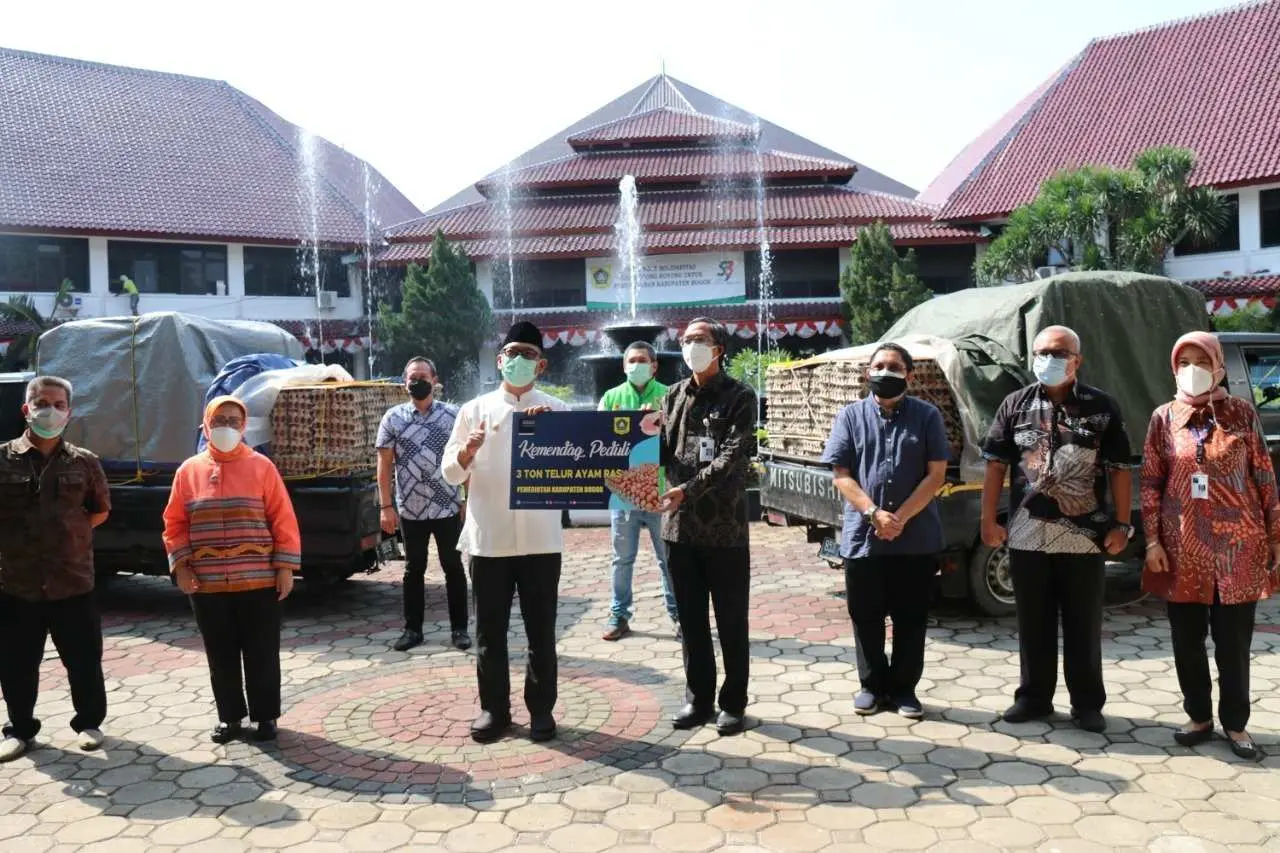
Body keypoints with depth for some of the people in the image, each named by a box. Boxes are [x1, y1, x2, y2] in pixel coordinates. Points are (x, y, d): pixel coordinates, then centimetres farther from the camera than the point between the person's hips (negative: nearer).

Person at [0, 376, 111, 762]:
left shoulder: (84, 462, 3)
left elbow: (101, 510, 13)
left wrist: (70, 530, 3)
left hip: (73, 582, 0)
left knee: (84, 661, 8)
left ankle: (88, 722, 27)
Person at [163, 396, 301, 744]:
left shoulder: (261, 467, -1)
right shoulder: (189, 471, 5)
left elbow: (283, 520, -2)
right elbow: (175, 524, 8)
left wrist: (285, 567, -6)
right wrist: (181, 566, -2)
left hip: (258, 581, -2)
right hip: (208, 584, 2)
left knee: (261, 654, 6)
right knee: (221, 656, 12)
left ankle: (265, 716, 20)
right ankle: (230, 717, 26)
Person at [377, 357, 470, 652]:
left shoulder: (453, 415, 0)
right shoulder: (393, 417, 2)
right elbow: (384, 465, 3)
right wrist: (386, 506, -3)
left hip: (448, 507, -1)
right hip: (410, 509, 1)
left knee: (453, 567, 7)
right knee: (414, 569, 11)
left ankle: (459, 628, 16)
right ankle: (413, 628, 21)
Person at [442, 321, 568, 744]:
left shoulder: (556, 411, 5)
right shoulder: (475, 409, 6)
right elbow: (450, 472, 4)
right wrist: (468, 450, -17)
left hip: (540, 539, 0)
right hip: (488, 539, 1)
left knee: (541, 631, 7)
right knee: (489, 630, 9)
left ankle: (541, 708, 20)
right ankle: (494, 708, 22)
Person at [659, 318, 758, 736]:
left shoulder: (739, 397, -3)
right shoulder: (674, 396, 12)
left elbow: (732, 457, -15)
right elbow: (664, 453, 10)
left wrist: (689, 488, -26)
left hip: (725, 527, -4)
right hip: (680, 525, 4)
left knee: (731, 622, 6)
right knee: (691, 620, 12)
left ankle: (733, 703, 18)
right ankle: (698, 700, 24)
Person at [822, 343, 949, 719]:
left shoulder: (927, 416, 3)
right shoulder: (850, 416, 4)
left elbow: (936, 475, -3)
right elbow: (842, 476, -1)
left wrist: (901, 518, -12)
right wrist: (874, 514, -14)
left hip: (917, 538, 0)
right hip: (862, 536, 1)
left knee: (911, 618, 8)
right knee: (866, 616, 9)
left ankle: (904, 688, 22)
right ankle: (873, 685, 24)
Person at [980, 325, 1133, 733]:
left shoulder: (1102, 407, 1)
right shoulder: (1016, 405, 5)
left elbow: (1119, 470, 1)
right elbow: (996, 465, 5)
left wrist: (1122, 524, -5)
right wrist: (989, 519, 0)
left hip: (1085, 537, -1)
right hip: (1027, 536, 1)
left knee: (1084, 625, 9)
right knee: (1033, 623, 11)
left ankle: (1087, 703, 21)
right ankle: (1033, 697, 23)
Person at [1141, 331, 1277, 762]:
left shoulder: (1242, 413, 0)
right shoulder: (1164, 418, 3)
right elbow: (1151, 483, 3)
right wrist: (1152, 540, -3)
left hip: (1238, 546, -1)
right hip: (1183, 548, 1)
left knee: (1234, 640, 6)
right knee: (1187, 639, 9)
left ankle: (1235, 724, 20)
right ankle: (1199, 717, 25)